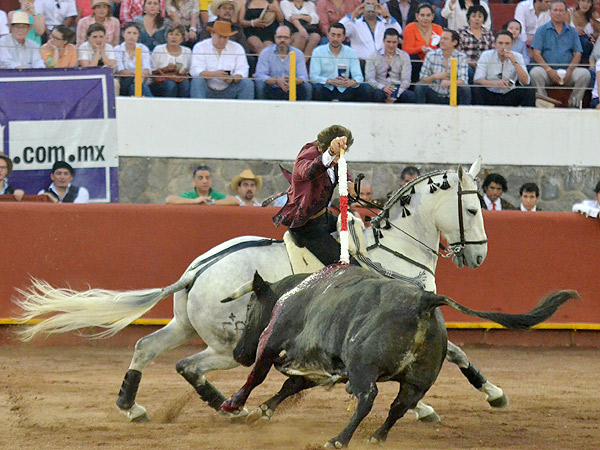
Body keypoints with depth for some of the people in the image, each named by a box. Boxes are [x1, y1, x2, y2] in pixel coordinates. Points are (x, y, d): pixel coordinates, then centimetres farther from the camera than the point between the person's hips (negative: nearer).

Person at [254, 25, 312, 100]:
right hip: (272, 91, -2)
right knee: (260, 85, -31)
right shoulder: (266, 53, 0)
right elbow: (259, 76, -11)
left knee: (307, 87, -23)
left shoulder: (298, 54, 6)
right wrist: (277, 80, -29)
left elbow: (303, 77, -3)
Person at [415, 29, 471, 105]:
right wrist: (434, 77, -21)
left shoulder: (461, 57, -2)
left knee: (465, 89, -28)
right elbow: (423, 80, 0)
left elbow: (463, 81, -12)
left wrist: (449, 82, -33)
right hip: (434, 94, 0)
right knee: (419, 87, -26)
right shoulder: (431, 55, -1)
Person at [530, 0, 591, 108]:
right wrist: (549, 70, -15)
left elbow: (577, 54, 8)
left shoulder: (572, 32, 15)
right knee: (535, 72, -34)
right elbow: (536, 54, 1)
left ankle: (574, 105, -17)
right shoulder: (542, 30, 10)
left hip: (567, 71, 1)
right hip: (548, 71, -1)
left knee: (584, 74, -27)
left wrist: (569, 70, -12)